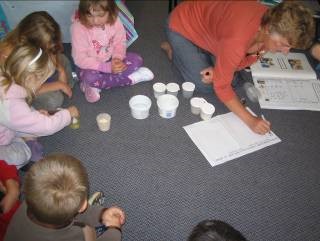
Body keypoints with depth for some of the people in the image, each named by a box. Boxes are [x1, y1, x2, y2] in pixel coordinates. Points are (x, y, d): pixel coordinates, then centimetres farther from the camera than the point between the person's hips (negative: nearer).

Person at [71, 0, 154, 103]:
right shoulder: (78, 27, -25)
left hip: (110, 60, 4)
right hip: (90, 66, -4)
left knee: (136, 60, -13)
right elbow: (80, 59, -25)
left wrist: (117, 58, -26)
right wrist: (107, 67, -32)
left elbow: (120, 43, -3)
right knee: (90, 78, -36)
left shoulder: (114, 20, -14)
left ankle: (96, 85, -18)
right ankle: (130, 78, -16)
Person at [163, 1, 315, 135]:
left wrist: (220, 70, -22)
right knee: (205, 86, -8)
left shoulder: (272, 21, -20)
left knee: (231, 78, 1)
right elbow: (221, 86, -32)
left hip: (207, 18, 6)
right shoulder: (237, 39, -44)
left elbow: (249, 57, -4)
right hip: (182, 26, -6)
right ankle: (173, 49, 14)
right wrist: (250, 120, -30)